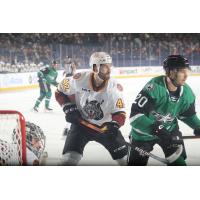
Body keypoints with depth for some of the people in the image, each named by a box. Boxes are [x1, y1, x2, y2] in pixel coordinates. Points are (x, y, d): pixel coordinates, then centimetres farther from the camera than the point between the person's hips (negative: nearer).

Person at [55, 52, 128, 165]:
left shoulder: (115, 87, -18)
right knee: (70, 157, -15)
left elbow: (120, 112, -12)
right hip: (81, 123, -1)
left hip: (105, 126, 2)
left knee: (125, 157, 6)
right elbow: (61, 92, -2)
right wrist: (69, 108, -14)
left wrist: (114, 125, -31)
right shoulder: (80, 80, -20)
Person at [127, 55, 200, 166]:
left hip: (169, 129, 4)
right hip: (144, 132, -4)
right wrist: (156, 129, -44)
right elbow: (135, 115, -36)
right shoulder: (154, 87, -33)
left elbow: (188, 114, 8)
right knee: (136, 165, 5)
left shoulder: (186, 92, -13)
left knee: (178, 162, -4)